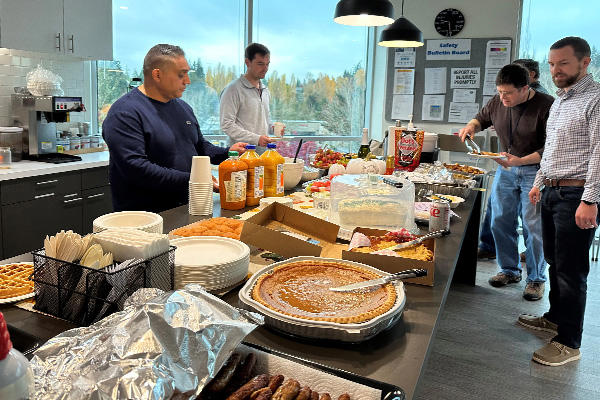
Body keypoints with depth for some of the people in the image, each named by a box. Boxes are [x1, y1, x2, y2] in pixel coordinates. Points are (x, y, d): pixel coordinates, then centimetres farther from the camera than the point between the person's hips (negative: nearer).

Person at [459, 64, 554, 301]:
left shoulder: (546, 106, -16)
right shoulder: (497, 103, 0)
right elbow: (482, 118, 21)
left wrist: (522, 161, -29)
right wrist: (472, 125, -2)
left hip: (536, 169, -5)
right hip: (506, 168, 5)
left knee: (534, 226, -4)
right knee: (500, 222, 7)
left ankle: (536, 279, 12)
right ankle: (510, 270, 24)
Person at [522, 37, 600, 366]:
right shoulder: (559, 100, 17)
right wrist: (539, 182, 23)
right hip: (551, 192, 9)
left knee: (570, 270, -3)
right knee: (554, 262, 17)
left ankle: (569, 343, 7)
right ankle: (555, 317, 33)